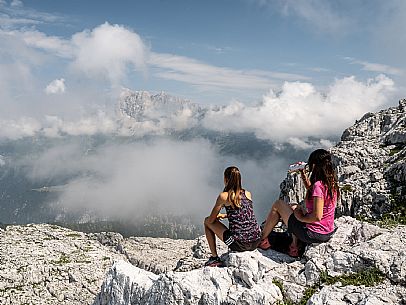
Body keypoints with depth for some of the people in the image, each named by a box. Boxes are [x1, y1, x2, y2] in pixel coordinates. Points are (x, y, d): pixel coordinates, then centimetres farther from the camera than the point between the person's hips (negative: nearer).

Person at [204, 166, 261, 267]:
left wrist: (218, 216, 24)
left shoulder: (224, 196, -6)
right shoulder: (248, 194, 8)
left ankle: (214, 258, 17)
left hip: (239, 244, -6)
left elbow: (211, 220, 2)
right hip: (255, 243, 6)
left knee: (207, 222, 14)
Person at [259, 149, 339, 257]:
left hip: (313, 234, -8)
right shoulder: (331, 182, 1)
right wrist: (304, 177, 12)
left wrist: (301, 217, -13)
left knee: (278, 204, 8)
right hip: (328, 234, 8)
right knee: (295, 207, 31)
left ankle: (262, 240, 22)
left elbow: (317, 216, -29)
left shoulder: (318, 185, -25)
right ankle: (294, 246, 22)